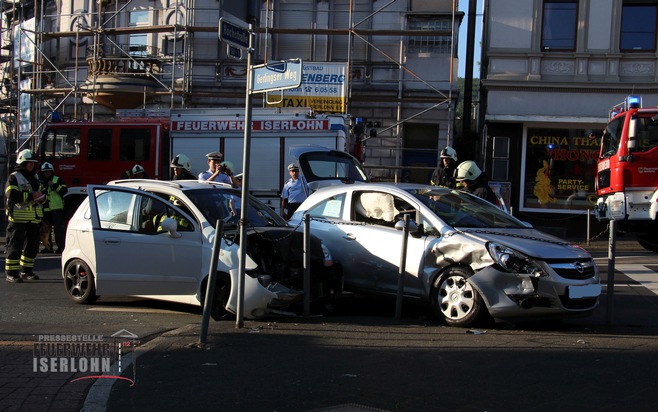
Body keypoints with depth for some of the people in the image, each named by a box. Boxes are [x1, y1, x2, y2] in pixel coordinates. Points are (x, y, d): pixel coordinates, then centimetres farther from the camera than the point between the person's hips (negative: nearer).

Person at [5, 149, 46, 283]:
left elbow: (41, 194, 24)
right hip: (18, 218, -7)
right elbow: (12, 195, -18)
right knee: (15, 246, -6)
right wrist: (31, 196, -20)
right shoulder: (14, 178, -5)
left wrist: (42, 197, 0)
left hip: (34, 219, 7)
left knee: (32, 246, 11)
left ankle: (27, 271, 21)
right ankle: (11, 273, -3)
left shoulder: (35, 177, 18)